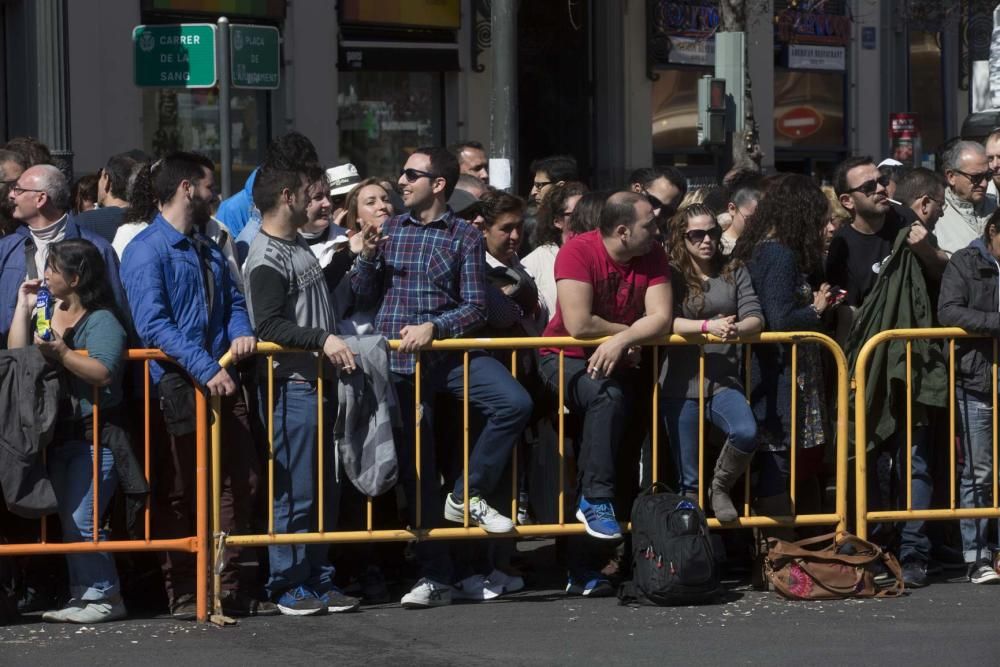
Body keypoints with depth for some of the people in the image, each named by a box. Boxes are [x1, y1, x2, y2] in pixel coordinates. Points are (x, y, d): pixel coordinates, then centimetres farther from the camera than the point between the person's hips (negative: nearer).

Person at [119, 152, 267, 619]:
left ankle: (230, 588, 15)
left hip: (220, 380, 8)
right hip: (177, 385, -8)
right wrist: (205, 369, -25)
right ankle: (184, 593, 8)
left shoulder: (209, 251, 18)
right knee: (178, 492, 1)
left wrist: (240, 332, -5)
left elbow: (233, 301, 20)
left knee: (239, 481, 7)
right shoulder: (146, 251, -9)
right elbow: (154, 325, -18)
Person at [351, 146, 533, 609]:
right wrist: (367, 258, -6)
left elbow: (475, 308, -2)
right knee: (417, 471, 1)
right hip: (398, 360, 1)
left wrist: (432, 326, -16)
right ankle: (434, 576, 9)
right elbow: (364, 298, 10)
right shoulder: (389, 230, 12)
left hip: (450, 350, -1)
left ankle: (468, 496, -6)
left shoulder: (465, 236, 4)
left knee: (515, 403, -26)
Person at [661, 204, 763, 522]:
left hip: (723, 382, 2)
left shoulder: (734, 273, 10)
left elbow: (755, 317, -1)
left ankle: (720, 488, 2)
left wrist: (736, 329, -23)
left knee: (746, 434, -27)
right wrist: (708, 326, -27)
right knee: (690, 479, 0)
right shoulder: (671, 275, 1)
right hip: (682, 384, -2)